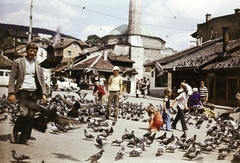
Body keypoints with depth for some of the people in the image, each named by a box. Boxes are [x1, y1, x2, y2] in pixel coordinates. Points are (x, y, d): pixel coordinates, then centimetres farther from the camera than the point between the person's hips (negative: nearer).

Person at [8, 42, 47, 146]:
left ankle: (25, 138, 10)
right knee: (24, 113, -15)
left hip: (34, 92, 4)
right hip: (23, 91, -3)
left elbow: (42, 81, 15)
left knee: (30, 116, 1)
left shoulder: (38, 65, 15)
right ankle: (15, 133, 9)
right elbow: (12, 79, 1)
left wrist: (43, 94, 3)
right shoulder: (18, 62, 6)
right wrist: (11, 93, -9)